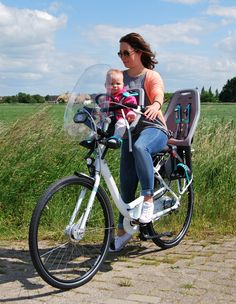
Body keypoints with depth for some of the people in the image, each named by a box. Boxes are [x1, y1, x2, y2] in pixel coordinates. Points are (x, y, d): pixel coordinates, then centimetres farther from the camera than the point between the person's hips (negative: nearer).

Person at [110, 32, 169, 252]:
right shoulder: (121, 77, 14)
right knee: (126, 182, -2)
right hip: (129, 131, 4)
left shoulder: (152, 76, -1)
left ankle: (148, 200, -31)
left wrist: (155, 106, -46)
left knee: (139, 146, -40)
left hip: (154, 129, -4)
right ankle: (122, 230, 12)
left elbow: (159, 95, -21)